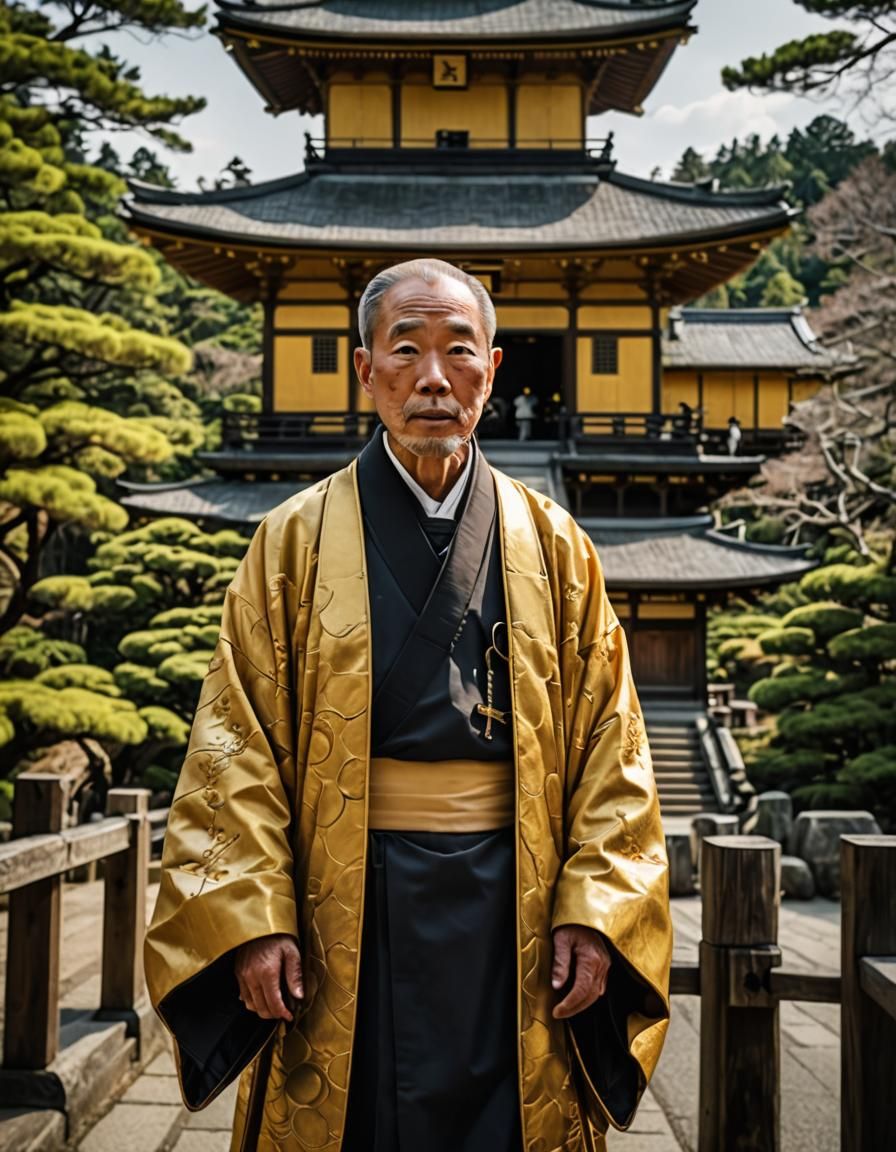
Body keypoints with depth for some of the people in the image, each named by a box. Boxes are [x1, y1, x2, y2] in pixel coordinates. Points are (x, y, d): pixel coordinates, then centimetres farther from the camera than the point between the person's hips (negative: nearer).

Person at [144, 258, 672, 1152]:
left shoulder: (554, 549, 6)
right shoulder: (296, 542, 2)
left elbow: (610, 743, 3)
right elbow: (237, 745, -2)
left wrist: (594, 913, -7)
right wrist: (252, 918, -12)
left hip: (513, 907, 1)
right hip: (348, 903, -1)